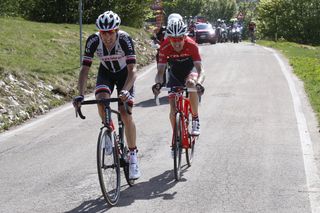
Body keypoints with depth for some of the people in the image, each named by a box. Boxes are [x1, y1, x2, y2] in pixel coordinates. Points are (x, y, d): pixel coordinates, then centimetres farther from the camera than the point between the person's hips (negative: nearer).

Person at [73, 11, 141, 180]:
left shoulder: (125, 39, -33)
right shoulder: (93, 40, -27)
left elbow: (132, 70, -37)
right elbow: (85, 69, -27)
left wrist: (125, 90, -54)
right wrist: (80, 95, -39)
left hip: (124, 73, -2)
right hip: (106, 72, 2)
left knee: (126, 115, -13)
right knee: (101, 99, -28)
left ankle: (133, 155, 2)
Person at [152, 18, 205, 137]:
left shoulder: (191, 45, -30)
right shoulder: (165, 48, -27)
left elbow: (200, 69, -34)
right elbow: (160, 71, -25)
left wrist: (199, 83, -54)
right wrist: (158, 83, -47)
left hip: (190, 70, -2)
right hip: (175, 74, 2)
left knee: (191, 83, -38)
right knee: (173, 109, -8)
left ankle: (195, 118, -19)